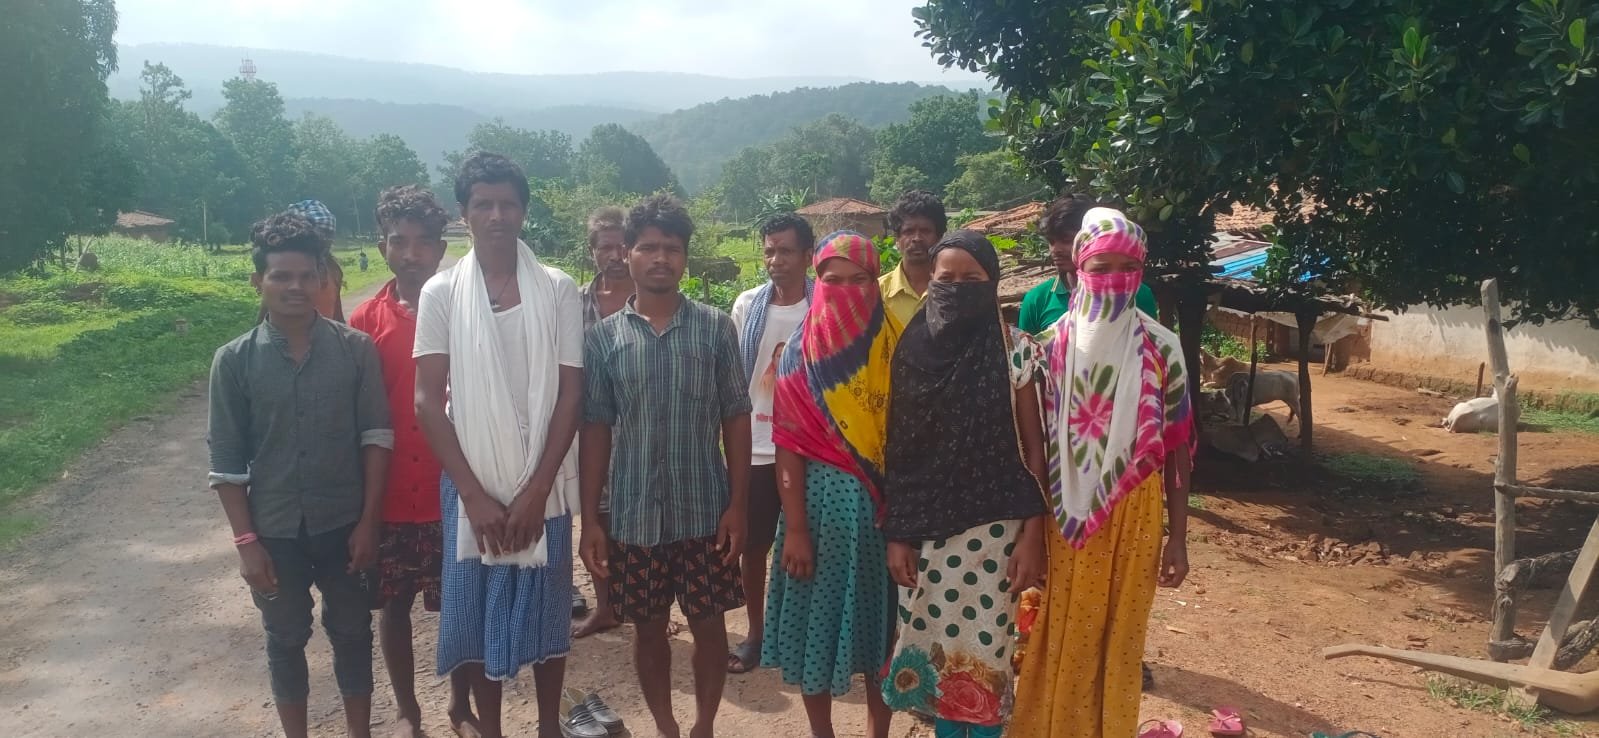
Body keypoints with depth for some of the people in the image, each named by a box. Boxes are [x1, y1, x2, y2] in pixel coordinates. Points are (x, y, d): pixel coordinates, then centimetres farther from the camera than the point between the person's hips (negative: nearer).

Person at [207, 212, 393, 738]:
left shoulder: (356, 349, -6)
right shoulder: (234, 361, -6)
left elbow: (376, 436, -4)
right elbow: (226, 461, -3)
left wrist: (369, 521, -6)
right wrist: (245, 541, -6)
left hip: (344, 523, 0)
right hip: (275, 529, 0)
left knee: (352, 632, 14)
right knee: (286, 638, 16)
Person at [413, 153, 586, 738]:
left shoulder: (559, 290, -2)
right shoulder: (441, 293, -2)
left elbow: (570, 397, -4)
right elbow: (428, 402, -4)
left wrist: (535, 490, -10)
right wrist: (475, 494, -10)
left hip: (543, 485, 0)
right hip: (470, 487, 0)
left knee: (546, 610, 11)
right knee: (476, 612, 9)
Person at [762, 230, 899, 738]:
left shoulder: (894, 346, -1)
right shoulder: (802, 353, -3)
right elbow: (788, 447, -6)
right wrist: (795, 528, -11)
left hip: (883, 503, 1)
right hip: (821, 501, -1)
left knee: (880, 619, 12)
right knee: (817, 622, 8)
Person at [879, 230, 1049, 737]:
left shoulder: (1016, 352, -5)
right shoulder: (911, 350, 0)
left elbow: (1033, 449, -3)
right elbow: (896, 450, 3)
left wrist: (1033, 535, -7)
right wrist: (896, 532, 0)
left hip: (993, 529, -2)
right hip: (927, 528, 2)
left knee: (984, 651, 5)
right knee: (935, 645, 11)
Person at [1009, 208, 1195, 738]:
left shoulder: (1161, 347, -2)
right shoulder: (1054, 343, -3)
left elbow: (1176, 446, 0)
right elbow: (1032, 439, 0)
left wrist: (1178, 536, -1)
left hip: (1135, 512, 0)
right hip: (1066, 514, 0)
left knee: (1120, 635, 12)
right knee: (1062, 638, 9)